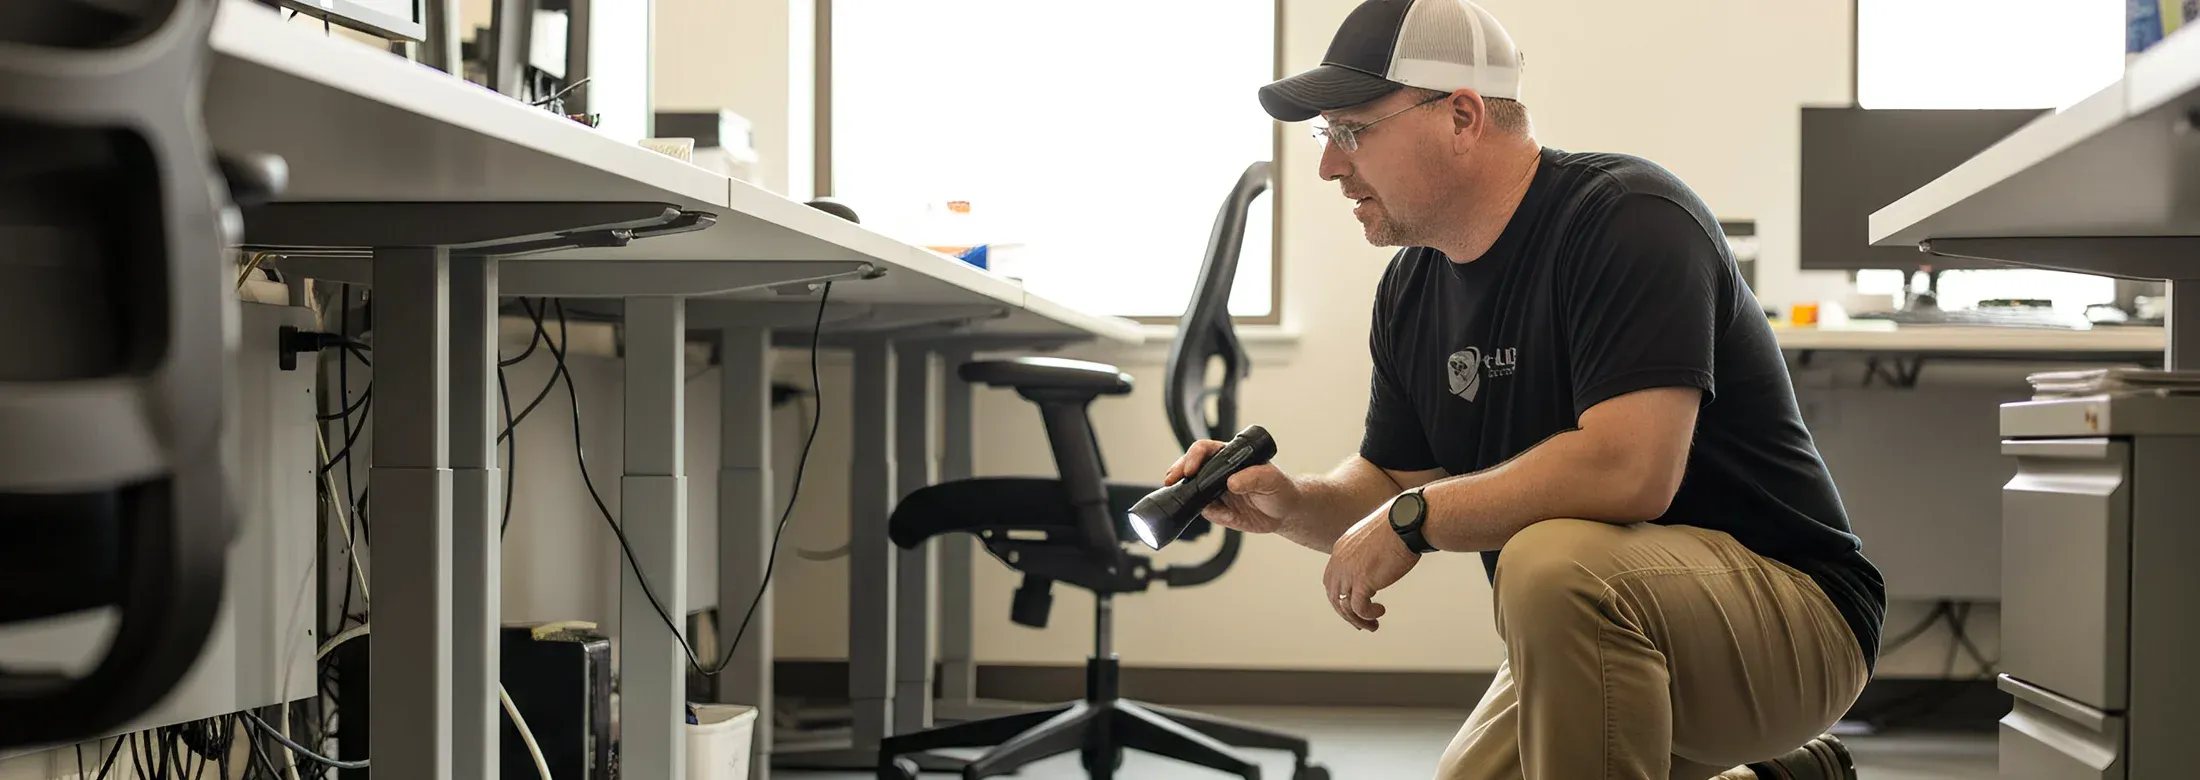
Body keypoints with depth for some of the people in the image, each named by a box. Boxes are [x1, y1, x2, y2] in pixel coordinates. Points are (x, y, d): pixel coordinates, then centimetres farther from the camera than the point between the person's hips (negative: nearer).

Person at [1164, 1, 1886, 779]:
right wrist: (1291, 504, -8)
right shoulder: (1411, 289, 4)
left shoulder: (1629, 219, -21)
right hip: (1610, 636, 9)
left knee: (1555, 564, -35)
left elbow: (1627, 470, -33)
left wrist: (1414, 517, -23)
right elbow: (1394, 487, 14)